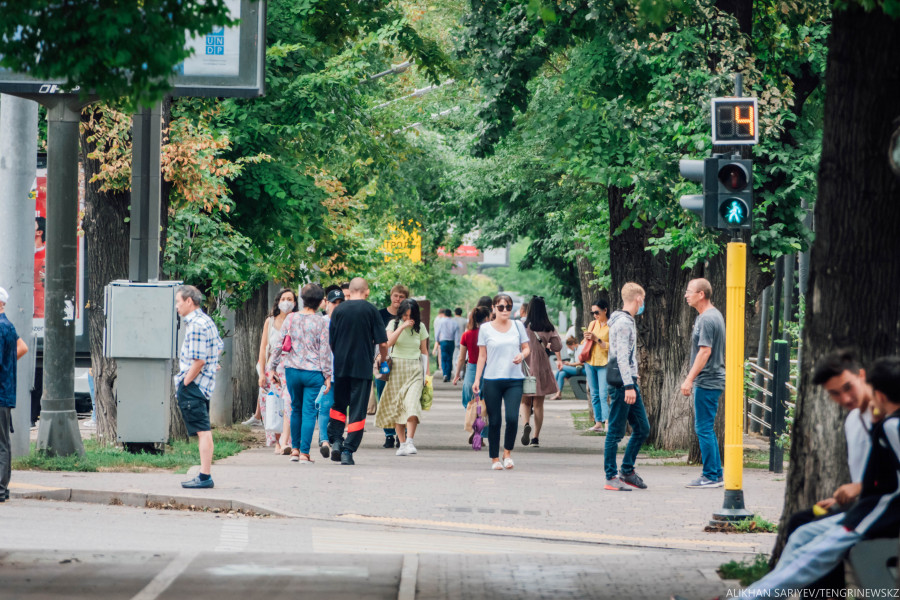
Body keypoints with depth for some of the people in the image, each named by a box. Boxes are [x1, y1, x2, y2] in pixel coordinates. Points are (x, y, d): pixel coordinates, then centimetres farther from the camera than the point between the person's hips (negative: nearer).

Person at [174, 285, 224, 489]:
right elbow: (219, 347, 28)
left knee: (202, 431, -10)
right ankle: (205, 474, 16)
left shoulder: (196, 325, -18)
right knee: (203, 431, 12)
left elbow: (199, 360, -23)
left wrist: (185, 382, -15)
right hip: (204, 385, 11)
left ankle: (204, 477, -11)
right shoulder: (206, 321, 15)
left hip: (193, 385, -11)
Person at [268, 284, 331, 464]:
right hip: (313, 372, -3)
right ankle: (304, 453, -2)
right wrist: (327, 375, 2)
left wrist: (272, 367, 12)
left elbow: (279, 345, 3)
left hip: (292, 371, 3)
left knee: (296, 409, 17)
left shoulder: (290, 318, 2)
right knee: (309, 412, 0)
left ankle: (295, 449, 19)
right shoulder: (320, 322, -5)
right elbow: (324, 350, -4)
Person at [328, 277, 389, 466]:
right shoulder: (371, 310, -4)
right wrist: (383, 359, 15)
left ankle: (335, 440, 5)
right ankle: (348, 451, -3)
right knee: (357, 410, 2)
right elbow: (382, 342, -5)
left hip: (340, 366, 2)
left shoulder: (338, 310, 2)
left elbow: (330, 342, 6)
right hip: (362, 367, -2)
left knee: (339, 404, 20)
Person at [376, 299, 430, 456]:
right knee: (397, 405, -2)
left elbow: (424, 351, 12)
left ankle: (410, 441, -21)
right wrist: (402, 327, -17)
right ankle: (402, 443, 3)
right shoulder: (394, 324, 3)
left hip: (415, 369, 0)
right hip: (396, 368, 0)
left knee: (412, 403, -18)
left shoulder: (420, 327, 6)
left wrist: (427, 372, 9)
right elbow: (388, 343, -13)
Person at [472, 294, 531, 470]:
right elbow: (482, 356, 7)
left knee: (512, 418, -13)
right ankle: (495, 458, 12)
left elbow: (526, 348, 15)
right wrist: (477, 379, 2)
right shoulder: (485, 328, 4)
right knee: (494, 421, 1)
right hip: (492, 380, -1)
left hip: (514, 380, 1)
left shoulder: (518, 326, 7)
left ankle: (508, 452, 8)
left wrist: (522, 355, -8)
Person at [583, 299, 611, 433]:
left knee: (603, 394, -15)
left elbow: (612, 347, -13)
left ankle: (607, 422, -18)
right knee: (594, 394, 5)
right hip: (590, 362, 6)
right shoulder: (592, 324, 12)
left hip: (604, 363, -6)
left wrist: (596, 339, -18)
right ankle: (598, 422, 8)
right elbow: (585, 344, 20)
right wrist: (587, 339, -2)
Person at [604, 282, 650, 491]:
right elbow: (622, 357, -21)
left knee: (642, 428, 12)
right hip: (621, 383, -10)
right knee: (616, 432, -5)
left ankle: (627, 471, 18)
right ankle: (611, 478, -3)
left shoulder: (627, 321, 18)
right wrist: (629, 385, -25)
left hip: (628, 382, 10)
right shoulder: (623, 323, -14)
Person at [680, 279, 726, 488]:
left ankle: (710, 476, -4)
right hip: (711, 381, 10)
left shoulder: (707, 319, -16)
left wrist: (689, 379, -20)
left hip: (707, 382, -10)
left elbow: (705, 352, -21)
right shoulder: (712, 315, 16)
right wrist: (692, 379, 24)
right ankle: (716, 475, 16)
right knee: (707, 429, 14)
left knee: (704, 428, -6)